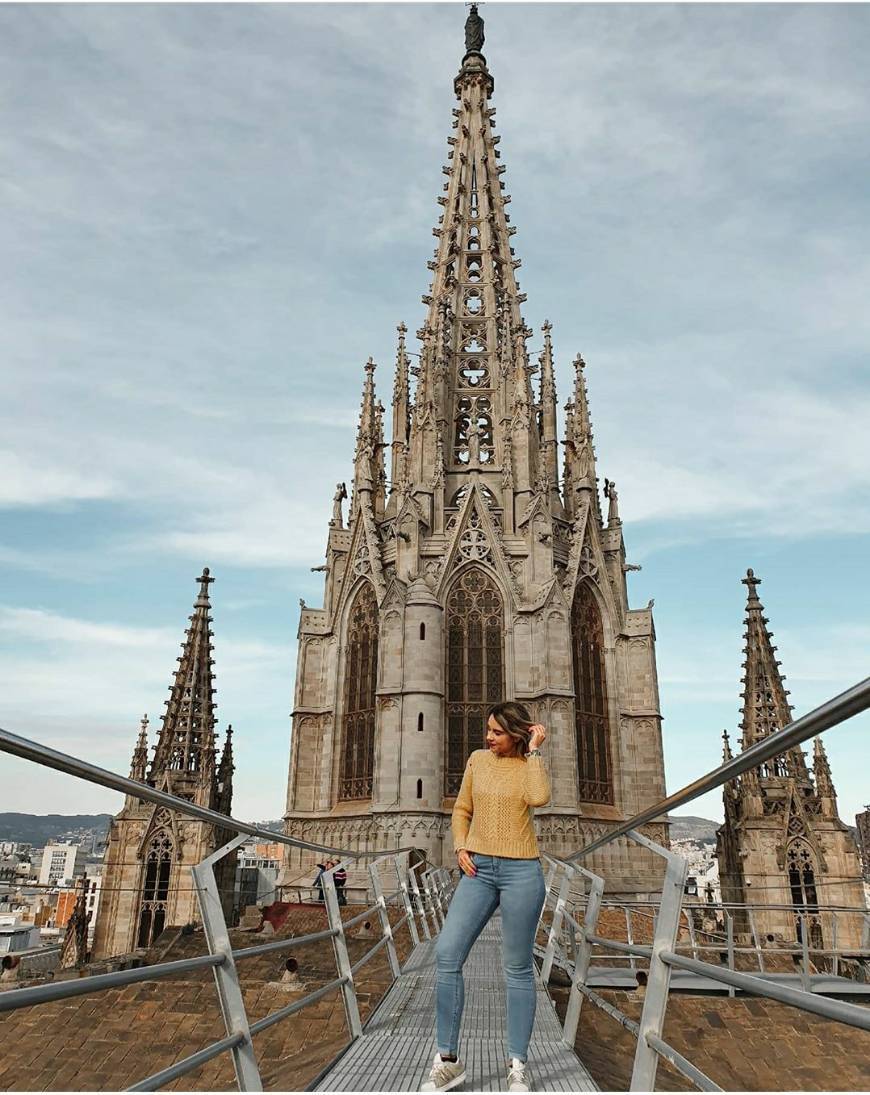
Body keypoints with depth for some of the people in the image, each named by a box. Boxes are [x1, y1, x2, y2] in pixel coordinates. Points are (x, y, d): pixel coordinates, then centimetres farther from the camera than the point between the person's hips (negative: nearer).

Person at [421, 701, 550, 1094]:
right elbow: (461, 811, 15)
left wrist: (534, 750, -15)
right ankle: (447, 1060, 7)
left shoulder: (531, 764, -1)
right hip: (477, 870, 3)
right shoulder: (478, 759, 8)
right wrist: (460, 847, -1)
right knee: (446, 955, -6)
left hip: (521, 872, -3)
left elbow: (539, 798, -24)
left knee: (517, 968, 5)